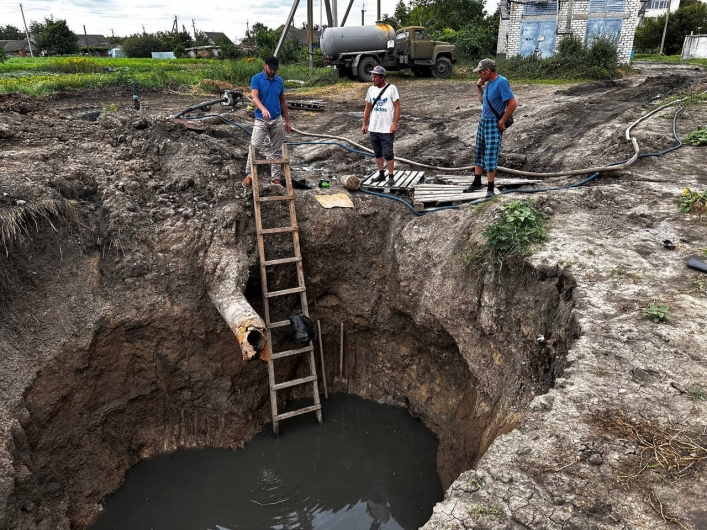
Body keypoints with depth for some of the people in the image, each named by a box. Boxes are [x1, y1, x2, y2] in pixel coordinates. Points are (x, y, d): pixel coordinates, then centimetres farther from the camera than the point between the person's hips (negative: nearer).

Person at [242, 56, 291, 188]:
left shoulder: (279, 81, 6)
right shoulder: (256, 79, -8)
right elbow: (254, 97, -23)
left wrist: (287, 121, 11)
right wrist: (263, 109, -42)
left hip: (277, 120, 4)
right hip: (261, 120, -3)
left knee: (277, 151, 7)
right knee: (254, 147, -6)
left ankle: (276, 177, 15)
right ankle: (249, 174, 8)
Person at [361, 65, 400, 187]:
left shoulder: (391, 88, -7)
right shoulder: (371, 89, 8)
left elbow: (397, 107, -8)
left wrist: (395, 124, -15)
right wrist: (364, 124, 10)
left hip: (387, 129, -5)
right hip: (373, 128, 6)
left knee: (387, 153, -3)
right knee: (377, 153, 13)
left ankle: (391, 176, 7)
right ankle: (381, 174, 25)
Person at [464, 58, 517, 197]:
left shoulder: (501, 82, -17)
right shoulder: (489, 83, 8)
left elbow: (513, 104, -20)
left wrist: (502, 122, -16)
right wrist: (479, 87, 8)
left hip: (494, 124, -9)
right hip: (483, 122, 9)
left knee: (490, 157, -6)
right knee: (479, 153, 15)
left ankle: (490, 189, 1)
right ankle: (477, 183, 28)